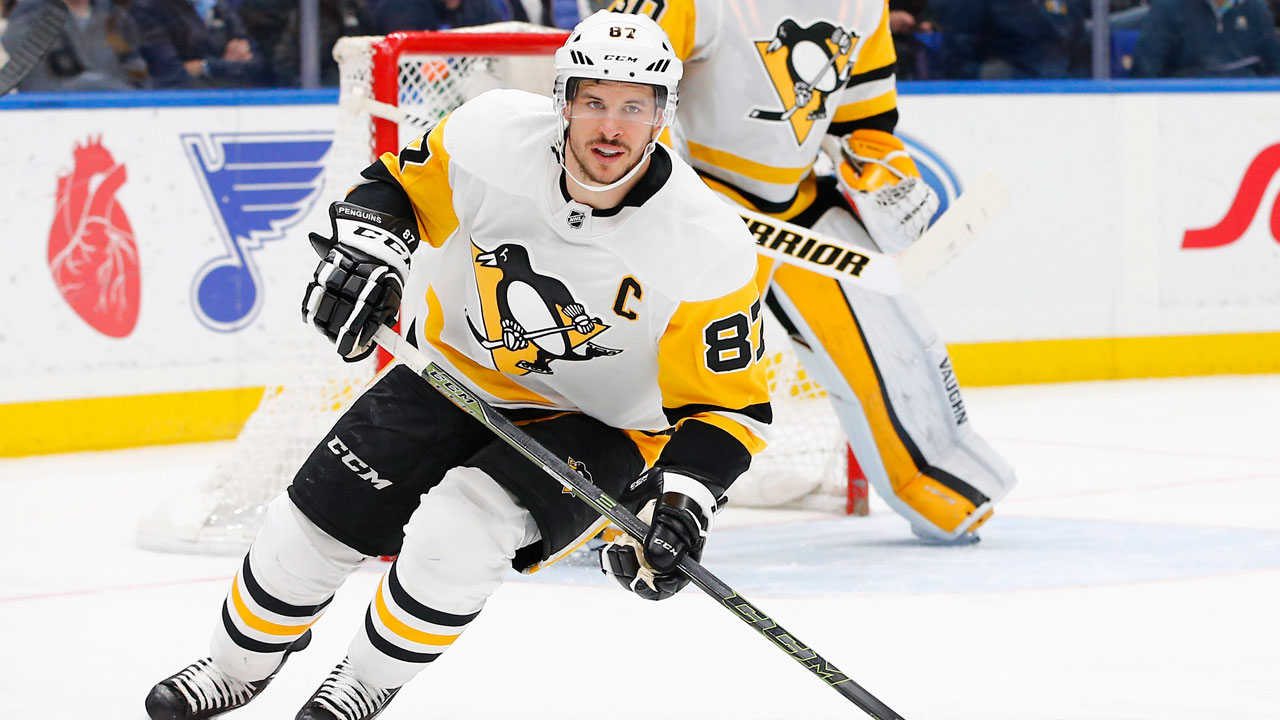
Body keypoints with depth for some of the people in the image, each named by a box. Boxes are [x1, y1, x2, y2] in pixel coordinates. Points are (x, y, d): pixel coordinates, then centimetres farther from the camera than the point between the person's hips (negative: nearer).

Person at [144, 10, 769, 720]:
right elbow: (399, 183, 0)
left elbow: (729, 403, -19)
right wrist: (366, 247, -19)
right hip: (460, 375, 4)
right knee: (316, 515, 2)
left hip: (597, 428, -4)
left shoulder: (708, 249, -28)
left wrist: (684, 498, -34)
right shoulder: (496, 136, -21)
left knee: (459, 529, -27)